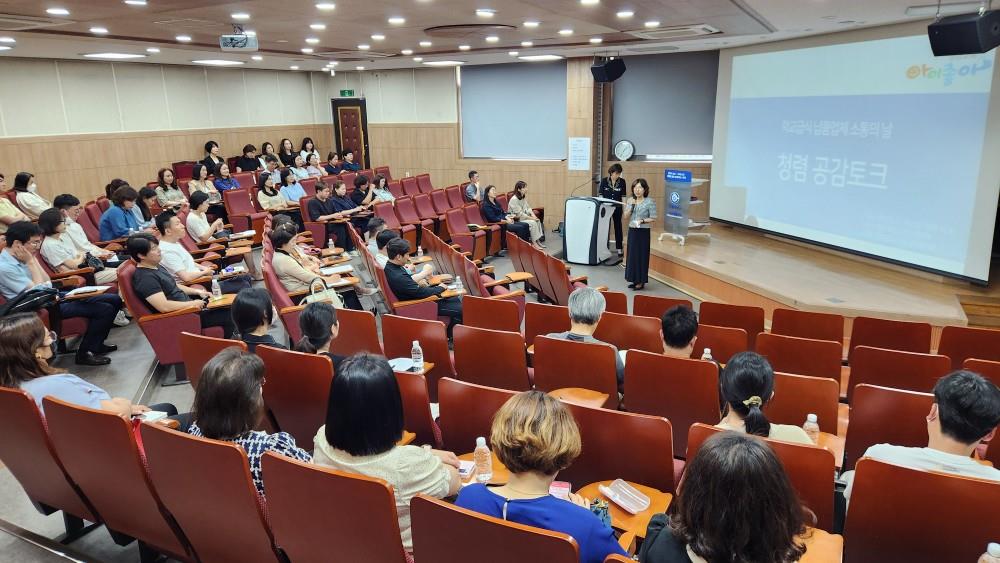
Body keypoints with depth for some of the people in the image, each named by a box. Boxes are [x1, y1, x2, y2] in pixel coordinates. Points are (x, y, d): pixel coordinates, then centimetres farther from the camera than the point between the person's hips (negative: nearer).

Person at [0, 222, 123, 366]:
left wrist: (33, 259, -1)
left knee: (114, 300, 3)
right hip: (44, 308, -9)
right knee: (105, 309, -18)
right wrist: (31, 262, -15)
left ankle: (95, 343, 19)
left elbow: (47, 284, 7)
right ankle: (85, 353, -1)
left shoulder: (20, 258, 7)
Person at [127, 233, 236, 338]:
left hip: (186, 305, 10)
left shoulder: (156, 266, 9)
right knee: (228, 317, -12)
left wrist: (197, 291, 12)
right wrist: (192, 304, -19)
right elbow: (164, 306, -31)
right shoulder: (145, 278, -23)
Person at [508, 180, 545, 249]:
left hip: (523, 217, 9)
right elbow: (519, 214, -23)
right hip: (516, 220, -9)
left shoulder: (523, 198, 7)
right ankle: (534, 243, -17)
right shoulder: (514, 199, -21)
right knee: (533, 223, -25)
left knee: (538, 220, -10)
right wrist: (531, 218, -20)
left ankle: (538, 240, -7)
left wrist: (533, 215, -11)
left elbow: (528, 208, 9)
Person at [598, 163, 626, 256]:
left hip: (617, 208, 0)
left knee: (618, 227, 7)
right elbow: (600, 195, 0)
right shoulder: (604, 181, -3)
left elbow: (623, 196, 1)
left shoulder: (622, 181, -2)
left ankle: (619, 248, 14)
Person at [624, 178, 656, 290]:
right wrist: (631, 205, -10)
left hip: (643, 232, -5)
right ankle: (634, 280, 18)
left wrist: (642, 221, -21)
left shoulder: (650, 202, -8)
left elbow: (653, 218, -7)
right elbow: (626, 216, 3)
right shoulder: (630, 200, 7)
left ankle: (641, 281, 6)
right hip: (632, 230, 5)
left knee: (642, 255, -2)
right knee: (632, 254, 8)